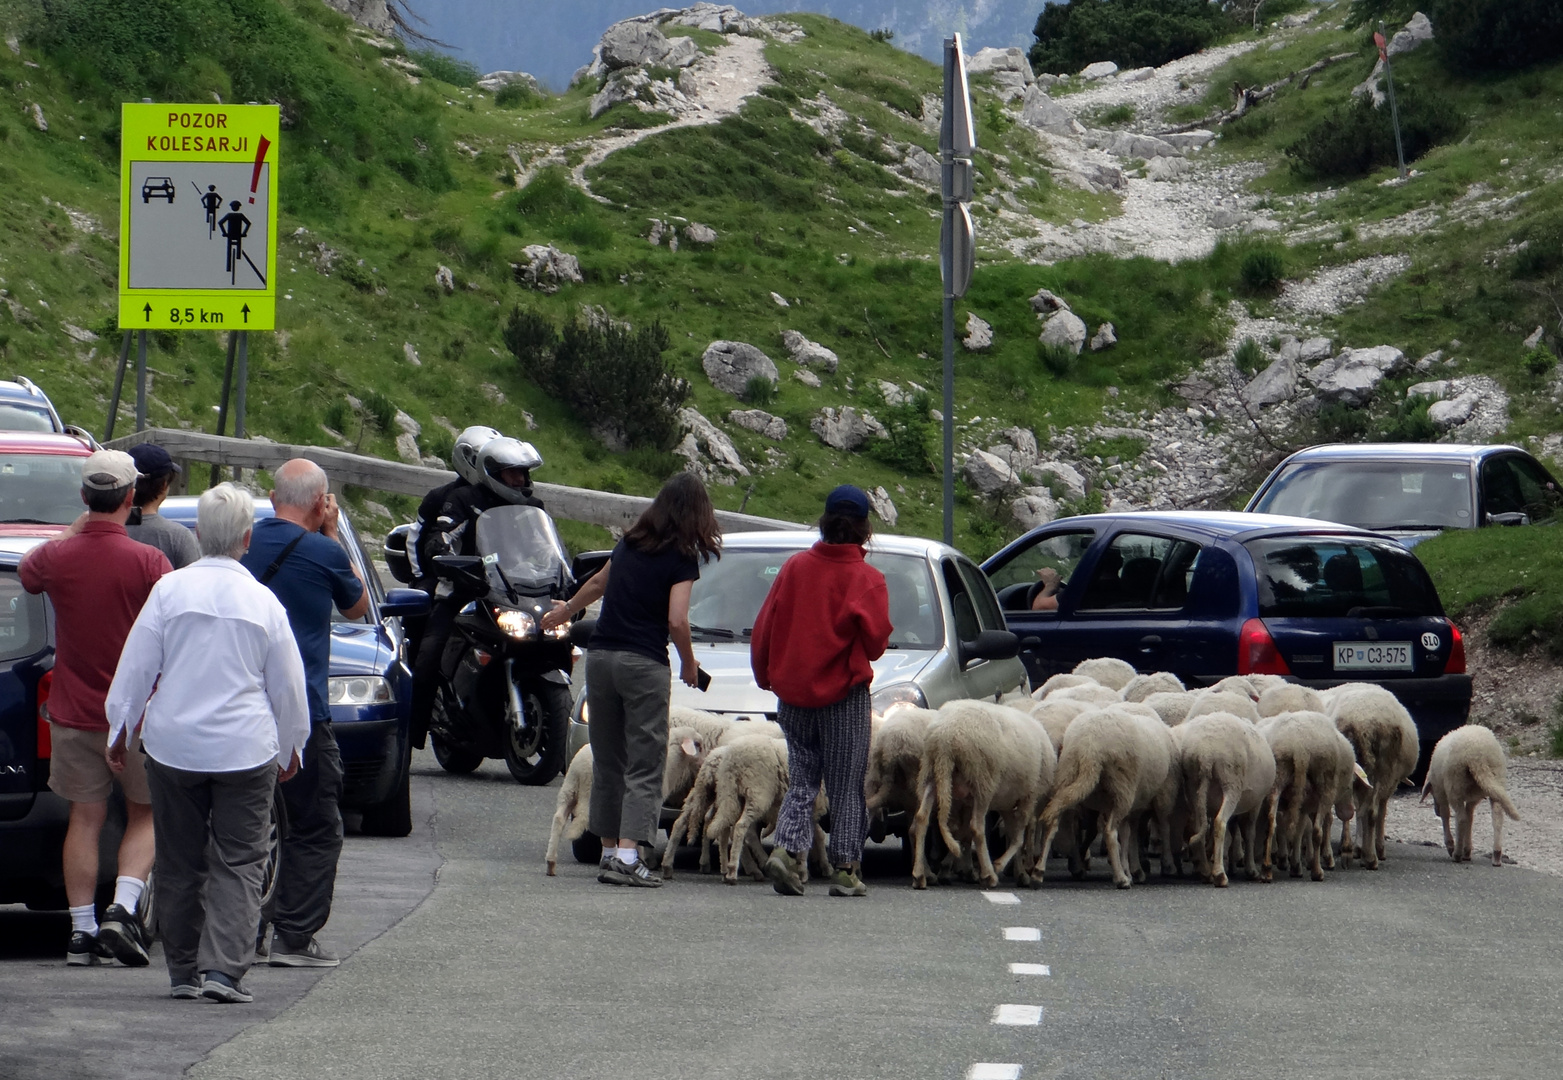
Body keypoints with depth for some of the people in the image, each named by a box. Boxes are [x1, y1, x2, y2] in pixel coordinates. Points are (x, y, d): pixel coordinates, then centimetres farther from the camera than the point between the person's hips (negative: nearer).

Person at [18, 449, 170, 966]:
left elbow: (25, 573, 19)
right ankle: (122, 909, -5)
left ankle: (82, 931, 8)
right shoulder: (149, 562, -15)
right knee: (145, 815, 13)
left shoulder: (57, 556, -6)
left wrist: (73, 531, 27)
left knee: (85, 820, 10)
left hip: (73, 713, 2)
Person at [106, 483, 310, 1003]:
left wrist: (120, 730, 11)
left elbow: (136, 667, 0)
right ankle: (224, 967, -13)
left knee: (179, 861, 11)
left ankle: (183, 970, 16)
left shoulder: (171, 590, -4)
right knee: (239, 862, 1)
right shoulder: (263, 602, -3)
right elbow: (288, 685, 5)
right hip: (245, 748, -1)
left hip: (173, 745, 1)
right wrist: (290, 747, 19)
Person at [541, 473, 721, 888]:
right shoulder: (681, 558, -6)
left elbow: (598, 583, 30)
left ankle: (609, 851, 15)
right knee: (645, 764, -4)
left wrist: (566, 611, 49)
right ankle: (627, 855, -16)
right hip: (643, 665, -6)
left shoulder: (630, 544, 12)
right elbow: (676, 622, -12)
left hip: (600, 658, 6)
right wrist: (689, 663, 6)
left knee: (607, 761, 13)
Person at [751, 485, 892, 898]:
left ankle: (788, 848, -11)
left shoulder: (794, 568, 0)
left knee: (801, 781, 11)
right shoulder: (867, 580, -9)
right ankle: (845, 869, 6)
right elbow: (875, 641, -12)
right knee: (846, 787, 6)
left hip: (794, 693, 3)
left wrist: (765, 676, 18)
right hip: (845, 694, -3)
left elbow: (763, 630, 3)